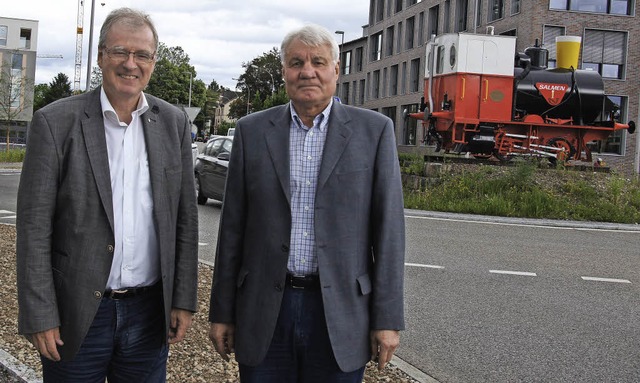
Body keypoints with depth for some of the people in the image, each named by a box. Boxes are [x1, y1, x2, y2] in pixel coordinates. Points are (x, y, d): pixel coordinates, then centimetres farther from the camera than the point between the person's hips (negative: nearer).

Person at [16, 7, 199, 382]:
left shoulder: (175, 123, 3)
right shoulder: (56, 122, -7)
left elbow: (186, 219, 5)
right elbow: (34, 228, -7)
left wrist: (184, 301, 3)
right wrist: (40, 316, -10)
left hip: (150, 311, 3)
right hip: (77, 313, -2)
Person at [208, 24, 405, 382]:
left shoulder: (374, 130, 0)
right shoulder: (252, 131, 5)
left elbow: (389, 228, -1)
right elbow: (233, 228, 6)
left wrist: (388, 318, -5)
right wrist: (222, 312, 6)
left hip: (340, 313, -1)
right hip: (264, 312, 2)